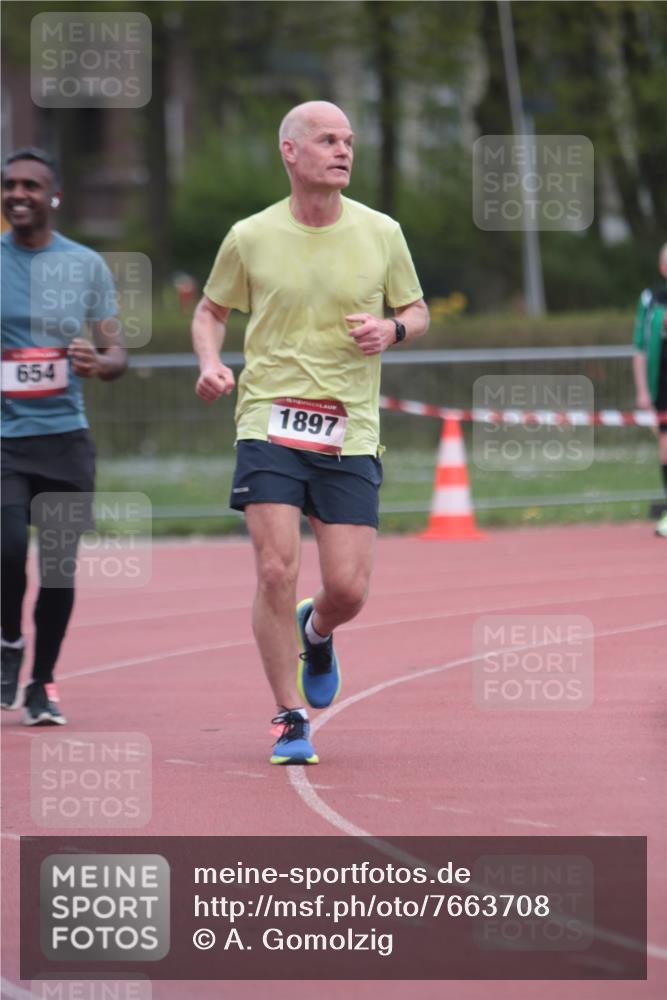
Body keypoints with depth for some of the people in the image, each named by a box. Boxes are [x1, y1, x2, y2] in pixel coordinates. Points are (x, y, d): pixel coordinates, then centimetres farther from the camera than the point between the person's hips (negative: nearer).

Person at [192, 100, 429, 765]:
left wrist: (391, 329, -7)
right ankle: (290, 720, 3)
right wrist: (210, 362, -5)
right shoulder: (250, 238, 1)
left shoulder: (381, 234, 3)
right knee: (276, 571, -12)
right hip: (270, 423, -1)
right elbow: (210, 311, 15)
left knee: (348, 589, -4)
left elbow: (416, 312, 15)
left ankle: (315, 633, 34)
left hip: (350, 432, 1)